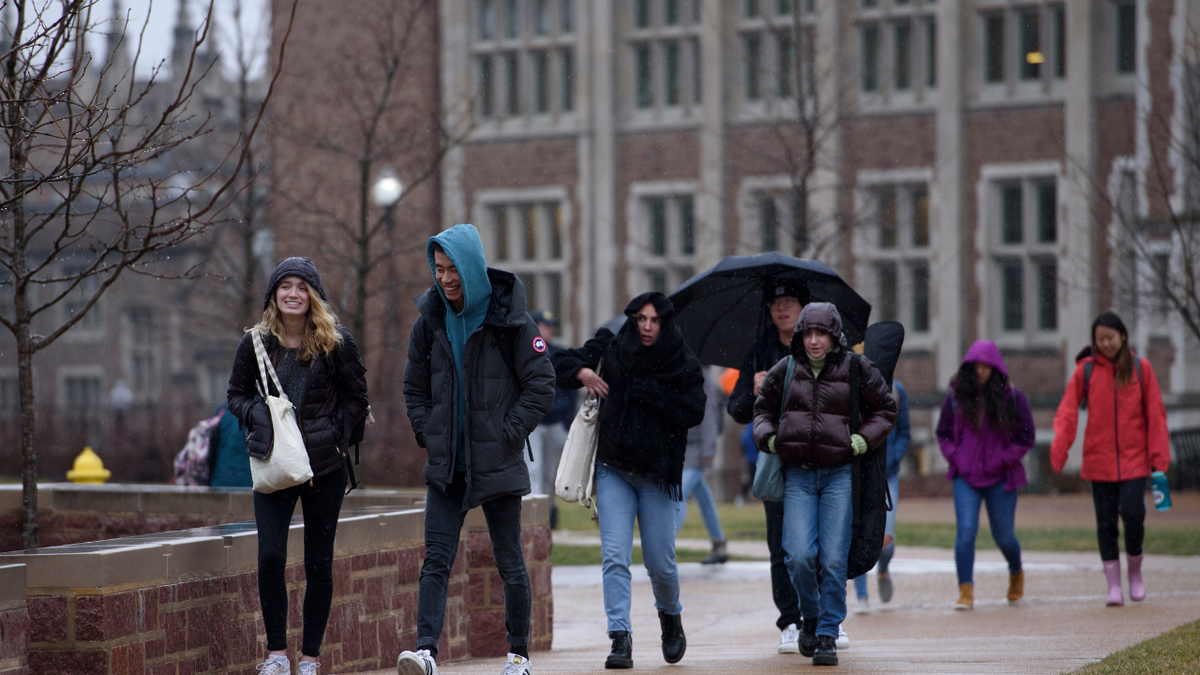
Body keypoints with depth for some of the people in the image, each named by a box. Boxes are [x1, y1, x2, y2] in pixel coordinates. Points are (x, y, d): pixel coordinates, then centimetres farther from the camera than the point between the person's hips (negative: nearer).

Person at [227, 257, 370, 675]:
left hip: (324, 467, 0)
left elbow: (356, 397, 4)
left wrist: (334, 436, -6)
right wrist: (255, 415, -10)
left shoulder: (336, 343, -2)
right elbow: (237, 393, 11)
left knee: (318, 563, 4)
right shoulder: (256, 343, 2)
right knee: (270, 556, -12)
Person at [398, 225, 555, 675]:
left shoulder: (508, 320, -8)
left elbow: (541, 387, -5)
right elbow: (414, 386, 16)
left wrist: (508, 435, -10)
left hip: (498, 464, -3)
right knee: (436, 560, -10)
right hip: (446, 464, 3)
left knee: (510, 564, 6)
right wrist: (427, 433, 3)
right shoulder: (430, 320, 4)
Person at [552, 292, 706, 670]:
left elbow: (694, 412, -14)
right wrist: (582, 373, -13)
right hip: (613, 469, 1)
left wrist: (647, 393, -18)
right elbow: (560, 364, 8)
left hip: (658, 474, -1)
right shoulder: (610, 351, 3)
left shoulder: (684, 365, -1)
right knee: (614, 556, -10)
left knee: (659, 561, 5)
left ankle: (670, 617, 35)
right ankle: (620, 639, -10)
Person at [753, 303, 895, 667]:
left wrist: (864, 439, -1)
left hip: (839, 473, -1)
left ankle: (828, 634, 3)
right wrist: (768, 436, 3)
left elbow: (885, 409, 13)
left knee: (833, 559, -7)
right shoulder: (784, 371, 7)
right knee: (800, 557, -11)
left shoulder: (856, 369, 2)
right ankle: (810, 617, 16)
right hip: (798, 476, 1)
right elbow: (763, 408, 22)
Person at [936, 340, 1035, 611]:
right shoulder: (956, 397, 0)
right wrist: (954, 457, -4)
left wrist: (1003, 460, -8)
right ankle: (966, 591, -11)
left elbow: (1026, 437, -1)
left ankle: (1016, 573, 40)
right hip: (966, 477, 1)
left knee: (1003, 535, 9)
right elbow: (943, 433, 10)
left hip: (1000, 477, -1)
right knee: (966, 530, -15)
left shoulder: (1012, 398, -4)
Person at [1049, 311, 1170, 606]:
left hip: (1134, 458, -1)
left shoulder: (1141, 368, 3)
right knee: (1106, 523, 1)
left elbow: (1155, 414, 5)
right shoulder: (1086, 369, 2)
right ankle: (1114, 585, 9)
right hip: (1099, 459, 1)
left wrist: (1159, 456, -2)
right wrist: (1059, 448, -18)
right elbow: (1068, 411, -3)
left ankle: (1135, 573, 10)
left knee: (1132, 514, -13)